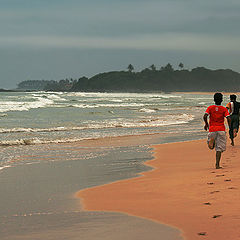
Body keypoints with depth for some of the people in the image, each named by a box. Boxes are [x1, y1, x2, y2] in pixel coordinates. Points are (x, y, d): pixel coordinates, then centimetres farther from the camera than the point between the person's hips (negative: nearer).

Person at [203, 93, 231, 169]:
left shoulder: (210, 108, 3)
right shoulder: (224, 109, 1)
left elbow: (205, 116, -10)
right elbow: (228, 118, -10)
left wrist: (206, 124, 6)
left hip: (212, 129, 1)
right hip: (221, 130, -1)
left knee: (211, 147, 16)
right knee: (219, 148, 2)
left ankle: (212, 140, -20)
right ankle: (217, 164, -10)